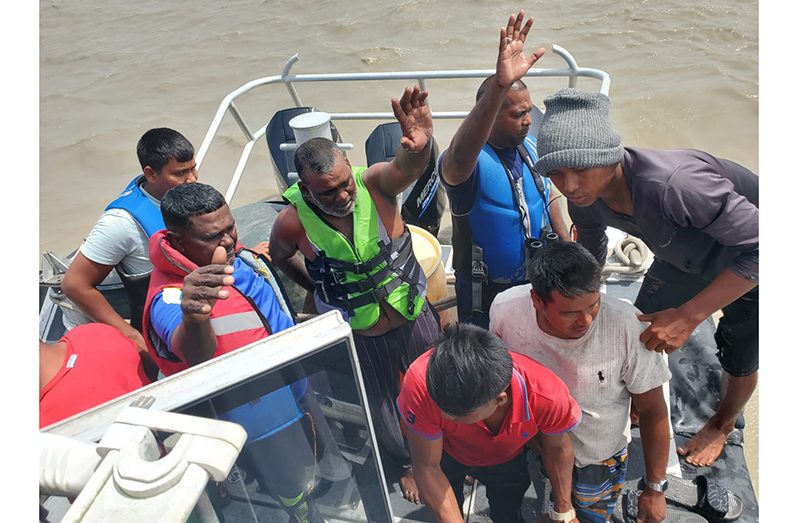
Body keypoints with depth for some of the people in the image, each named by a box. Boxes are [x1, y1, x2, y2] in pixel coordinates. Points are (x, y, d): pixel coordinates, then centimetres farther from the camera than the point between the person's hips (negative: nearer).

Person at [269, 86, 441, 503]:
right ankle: (406, 462, 57)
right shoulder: (293, 221, -23)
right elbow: (279, 256, 0)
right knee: (379, 407, 23)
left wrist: (419, 145, -69)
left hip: (414, 319, 1)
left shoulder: (374, 183, -25)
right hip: (357, 337, 0)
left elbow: (407, 166, -48)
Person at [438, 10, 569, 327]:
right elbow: (459, 157, -54)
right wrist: (499, 86, -65)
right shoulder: (469, 162, -29)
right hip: (485, 293, -6)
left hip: (536, 280, 6)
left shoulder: (531, 146, -6)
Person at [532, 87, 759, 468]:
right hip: (686, 257, 5)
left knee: (740, 362, 12)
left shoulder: (673, 185, -46)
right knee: (644, 331, 11)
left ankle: (722, 424, 45)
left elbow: (760, 248, -37)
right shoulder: (584, 196, -22)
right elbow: (589, 259, -1)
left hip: (749, 267, -5)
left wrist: (688, 316, -39)